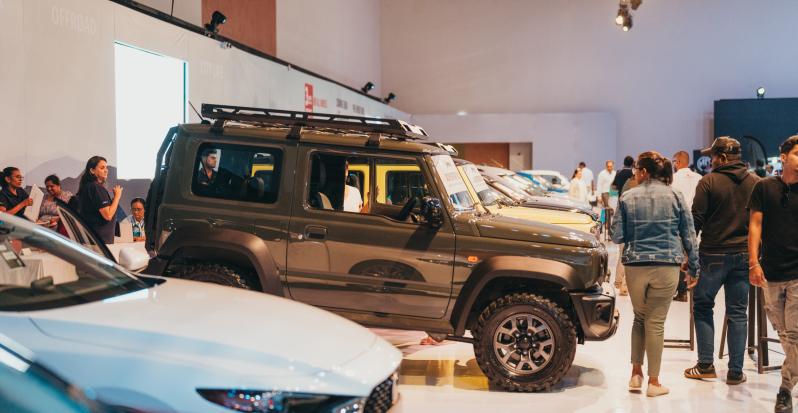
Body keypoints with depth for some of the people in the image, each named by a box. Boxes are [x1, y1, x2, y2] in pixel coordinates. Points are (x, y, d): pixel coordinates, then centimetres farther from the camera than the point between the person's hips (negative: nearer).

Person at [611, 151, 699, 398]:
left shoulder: (628, 198, 0)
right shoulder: (674, 196, 1)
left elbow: (617, 236, 0)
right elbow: (688, 235, 4)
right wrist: (693, 266, 12)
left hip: (635, 266, 1)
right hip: (667, 266, -1)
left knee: (640, 317, 18)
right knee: (656, 322, 4)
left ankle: (636, 373, 17)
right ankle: (653, 382, 10)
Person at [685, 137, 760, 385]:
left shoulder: (709, 182, -8)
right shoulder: (756, 183, 5)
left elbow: (696, 221, -9)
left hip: (713, 255, -3)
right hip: (744, 255, 4)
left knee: (702, 307, 10)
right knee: (738, 313, 8)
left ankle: (705, 365, 8)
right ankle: (735, 371, 9)